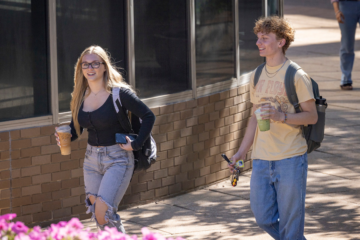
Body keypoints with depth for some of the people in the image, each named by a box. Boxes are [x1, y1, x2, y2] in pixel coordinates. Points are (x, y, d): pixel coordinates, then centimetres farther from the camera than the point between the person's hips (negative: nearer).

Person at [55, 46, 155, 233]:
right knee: (96, 211, 7)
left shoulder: (119, 93, -11)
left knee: (103, 212, -17)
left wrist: (136, 145, -13)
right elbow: (75, 128, 13)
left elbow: (148, 116, -9)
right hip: (91, 159, 6)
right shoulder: (80, 97, 4)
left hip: (117, 159, -6)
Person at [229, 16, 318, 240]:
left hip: (291, 158, -6)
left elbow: (312, 116, -9)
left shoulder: (296, 76, -8)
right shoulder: (257, 76, 12)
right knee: (264, 217, 7)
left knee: (290, 221, -2)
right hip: (261, 158, 6)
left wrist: (281, 116, -24)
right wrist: (241, 152, 19)